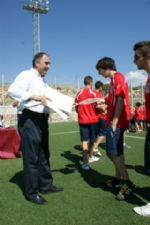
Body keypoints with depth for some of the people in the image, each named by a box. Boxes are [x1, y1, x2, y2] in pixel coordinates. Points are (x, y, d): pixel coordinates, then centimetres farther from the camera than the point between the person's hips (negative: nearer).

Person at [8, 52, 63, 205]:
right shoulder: (27, 75, -7)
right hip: (29, 119, -9)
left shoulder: (42, 80, 20)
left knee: (43, 155, 16)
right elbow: (12, 90, -21)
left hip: (42, 119, 9)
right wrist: (34, 96, -26)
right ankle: (31, 192, 11)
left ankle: (45, 185, 30)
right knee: (31, 157, -2)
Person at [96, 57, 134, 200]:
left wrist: (114, 122, -21)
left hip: (117, 122, -10)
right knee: (116, 152, 14)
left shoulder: (118, 77, -10)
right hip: (115, 121, 10)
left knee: (112, 152, -10)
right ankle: (118, 179, 24)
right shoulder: (114, 79, 19)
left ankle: (127, 183, -3)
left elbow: (121, 100, -19)